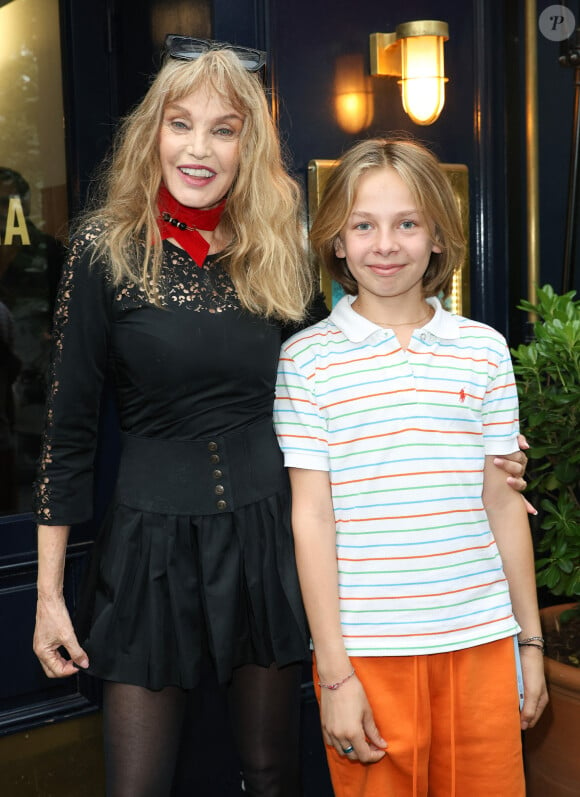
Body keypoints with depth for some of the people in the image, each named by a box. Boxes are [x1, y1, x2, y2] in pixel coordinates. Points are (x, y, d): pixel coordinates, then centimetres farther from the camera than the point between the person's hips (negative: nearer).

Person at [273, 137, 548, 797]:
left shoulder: (483, 349, 4)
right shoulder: (307, 358, -4)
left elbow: (502, 503, 9)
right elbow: (311, 517, -5)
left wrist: (531, 640, 11)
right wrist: (335, 672, -6)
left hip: (481, 642, 3)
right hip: (366, 649, -2)